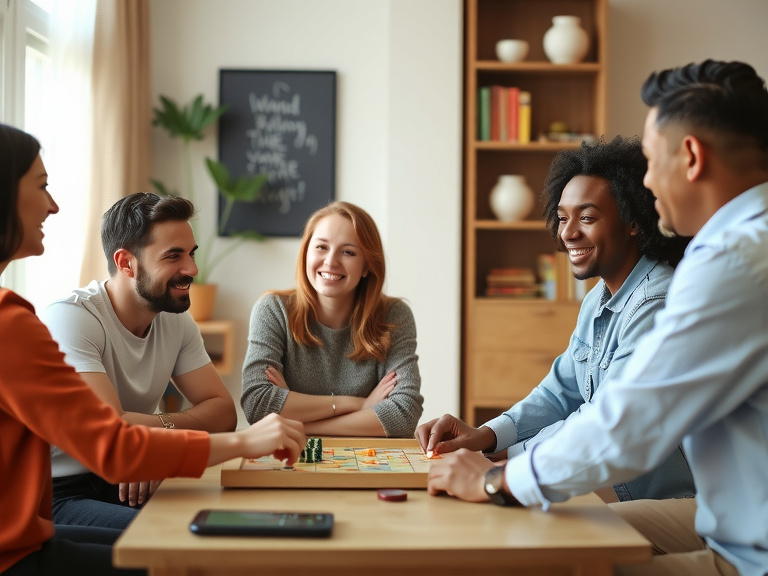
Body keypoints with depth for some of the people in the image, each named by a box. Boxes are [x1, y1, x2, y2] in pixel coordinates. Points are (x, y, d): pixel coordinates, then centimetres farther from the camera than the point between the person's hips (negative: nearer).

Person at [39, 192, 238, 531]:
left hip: (126, 483, 7)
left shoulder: (176, 321, 4)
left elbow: (224, 411, -3)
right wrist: (174, 427, -12)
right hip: (57, 493, -6)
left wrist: (156, 431, -21)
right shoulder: (70, 319, -19)